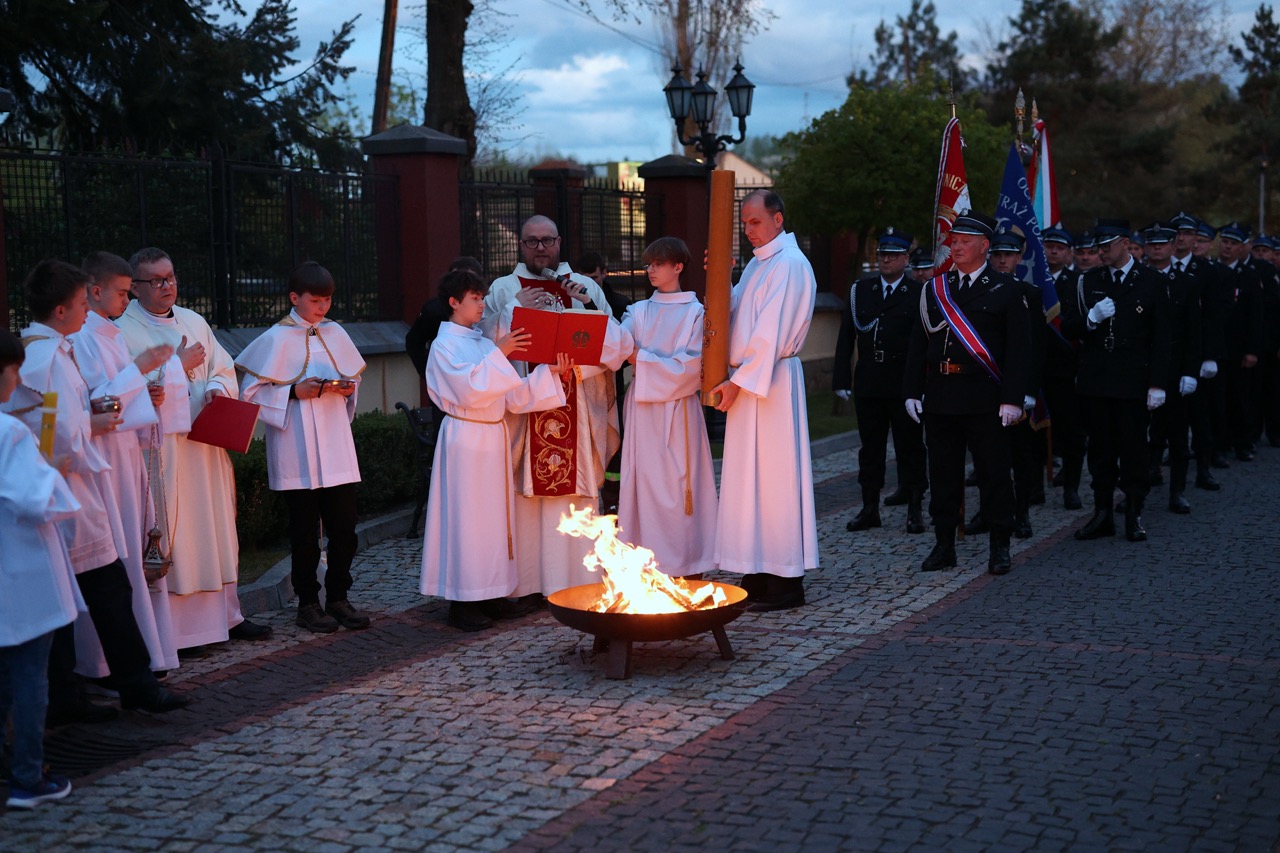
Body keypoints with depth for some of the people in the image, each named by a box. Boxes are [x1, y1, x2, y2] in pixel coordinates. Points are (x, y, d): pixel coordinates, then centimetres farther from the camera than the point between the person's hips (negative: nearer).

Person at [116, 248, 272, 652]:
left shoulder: (194, 322, 14)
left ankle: (225, 614, 22)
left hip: (207, 445, 7)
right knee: (173, 533, -4)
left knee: (217, 528, 12)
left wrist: (217, 388, -7)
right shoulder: (125, 331, -6)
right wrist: (179, 367, -12)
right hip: (163, 448, -6)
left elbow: (224, 369, 15)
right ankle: (179, 629, 2)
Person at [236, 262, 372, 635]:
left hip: (337, 449, 4)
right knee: (305, 531, 4)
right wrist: (295, 392, -17)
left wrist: (347, 388, -2)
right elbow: (251, 393, -6)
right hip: (298, 454, -4)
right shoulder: (277, 338, -4)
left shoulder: (335, 334, 10)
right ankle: (308, 604, 14)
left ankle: (338, 598, 16)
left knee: (344, 526, 4)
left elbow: (353, 379, 20)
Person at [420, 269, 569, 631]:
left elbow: (513, 395, 12)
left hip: (494, 436, 8)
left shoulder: (484, 344, 15)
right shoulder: (444, 345, -7)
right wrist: (498, 355, -22)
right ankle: (462, 602, 1)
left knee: (496, 513, 10)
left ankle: (491, 594, 18)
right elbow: (468, 389, -22)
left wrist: (548, 372, 3)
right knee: (466, 516, -4)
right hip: (465, 439, -8)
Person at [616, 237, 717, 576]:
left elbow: (690, 367, -8)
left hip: (678, 411, -4)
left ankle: (683, 564, 2)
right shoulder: (639, 312, 13)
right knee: (644, 482, 1)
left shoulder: (695, 313, 2)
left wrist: (642, 359, -11)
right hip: (643, 409, 4)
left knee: (678, 483, -4)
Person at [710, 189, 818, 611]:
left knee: (774, 478, -6)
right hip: (749, 381, 9)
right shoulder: (758, 263, 18)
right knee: (750, 477, 10)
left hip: (774, 381, -9)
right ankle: (758, 576, 17)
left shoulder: (789, 264, -11)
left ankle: (786, 584, -1)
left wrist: (739, 381, -17)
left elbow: (771, 332, -17)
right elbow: (733, 311, 14)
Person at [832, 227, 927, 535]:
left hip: (904, 386, -3)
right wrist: (842, 379, 0)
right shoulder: (860, 290, 9)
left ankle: (915, 510, 12)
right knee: (870, 447, 10)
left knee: (910, 447, 4)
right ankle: (870, 508, 18)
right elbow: (846, 336, 7)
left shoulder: (919, 294, -1)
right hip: (868, 385, 3)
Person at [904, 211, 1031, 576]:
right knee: (943, 473, 8)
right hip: (939, 396, 4)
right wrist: (912, 391, 5)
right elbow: (918, 345, 13)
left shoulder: (1006, 290, 1)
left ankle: (999, 547, 10)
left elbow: (1018, 349, -4)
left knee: (994, 473, 0)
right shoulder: (934, 290, 12)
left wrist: (1013, 399, -11)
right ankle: (944, 544, 16)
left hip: (985, 399, -4)